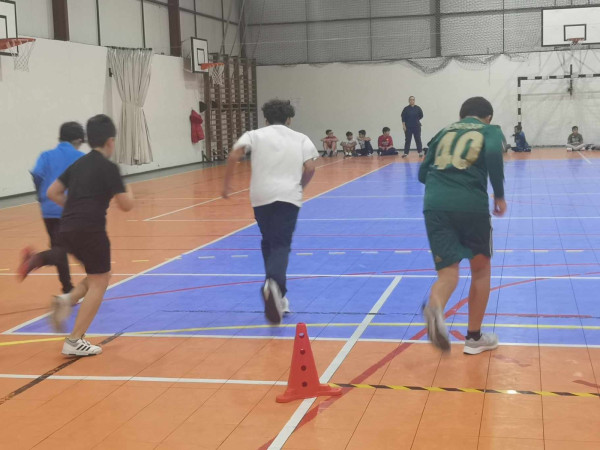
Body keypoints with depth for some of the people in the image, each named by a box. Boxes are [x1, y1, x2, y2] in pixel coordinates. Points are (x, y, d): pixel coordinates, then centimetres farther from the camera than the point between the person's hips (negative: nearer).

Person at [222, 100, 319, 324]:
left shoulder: (255, 135, 13)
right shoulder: (301, 138, 14)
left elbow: (234, 156, -2)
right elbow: (310, 167, 1)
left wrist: (227, 183, 6)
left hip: (261, 196, 1)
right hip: (289, 196, -1)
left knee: (268, 242, 19)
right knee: (281, 245, -5)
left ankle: (275, 293, 21)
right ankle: (275, 285, -34)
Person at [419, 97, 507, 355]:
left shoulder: (444, 132, 25)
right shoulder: (490, 130, 14)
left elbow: (423, 173, 21)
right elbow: (493, 155, -9)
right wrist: (499, 195, 2)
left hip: (435, 204, 3)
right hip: (471, 203, -2)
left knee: (448, 272, 1)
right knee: (481, 269, 19)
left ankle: (435, 307, -35)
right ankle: (474, 338, 25)